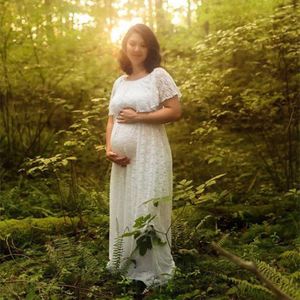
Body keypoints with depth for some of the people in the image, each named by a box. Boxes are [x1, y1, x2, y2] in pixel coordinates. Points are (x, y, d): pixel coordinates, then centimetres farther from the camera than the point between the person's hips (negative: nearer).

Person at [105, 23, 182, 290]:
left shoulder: (158, 75, -1)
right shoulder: (119, 82, 16)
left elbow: (175, 111, -8)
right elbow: (112, 119, 16)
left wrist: (137, 117, -12)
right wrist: (109, 149, -1)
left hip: (149, 156, -6)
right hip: (122, 159, 6)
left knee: (146, 211, -4)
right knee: (123, 211, 10)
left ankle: (153, 271, 8)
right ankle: (126, 266, 23)